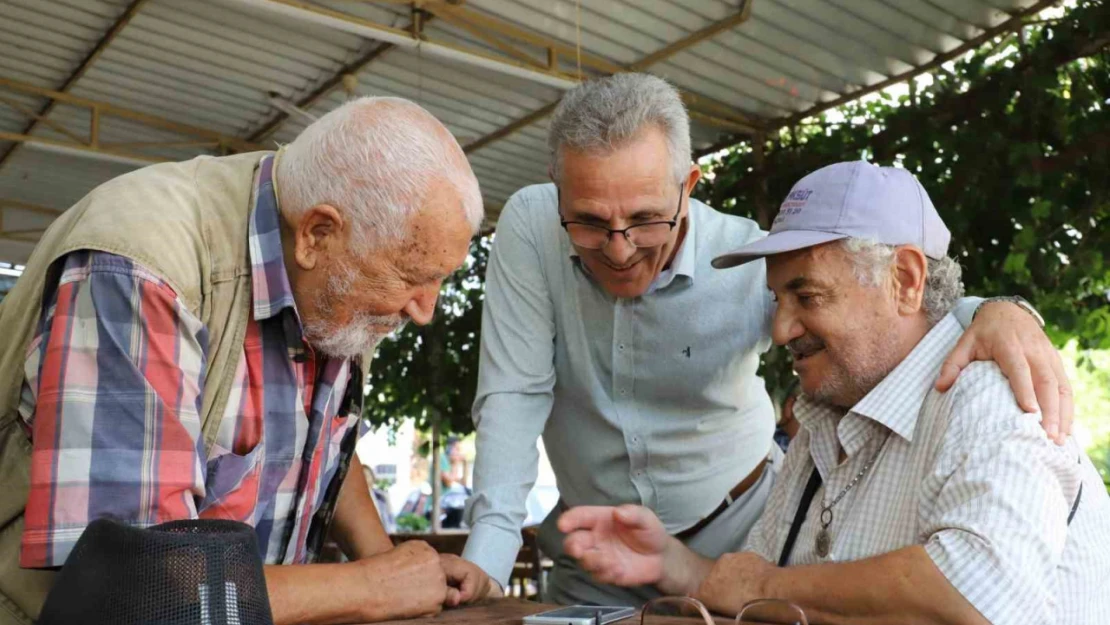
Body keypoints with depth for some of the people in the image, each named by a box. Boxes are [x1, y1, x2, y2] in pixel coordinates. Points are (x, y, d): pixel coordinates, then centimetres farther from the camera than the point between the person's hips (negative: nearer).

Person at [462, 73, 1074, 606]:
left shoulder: (754, 262, -22)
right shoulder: (529, 228, -21)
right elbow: (515, 396, -21)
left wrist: (999, 314, -43)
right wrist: (484, 559, -28)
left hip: (735, 537, 0)